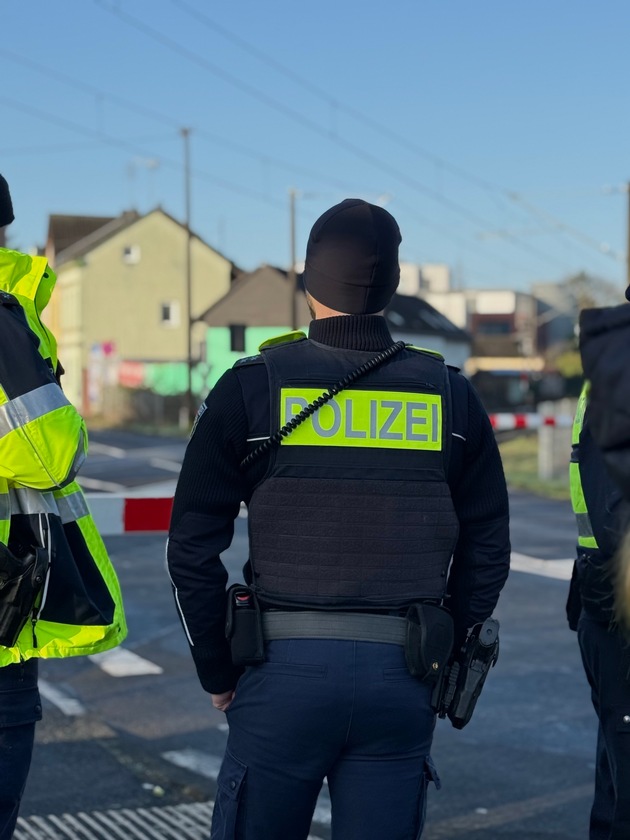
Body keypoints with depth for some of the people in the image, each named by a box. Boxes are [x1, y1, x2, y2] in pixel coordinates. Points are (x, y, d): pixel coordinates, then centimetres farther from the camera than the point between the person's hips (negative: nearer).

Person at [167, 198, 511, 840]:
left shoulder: (253, 387, -1)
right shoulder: (450, 395, 5)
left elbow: (192, 546, -1)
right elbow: (487, 549, 7)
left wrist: (217, 672, 8)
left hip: (285, 668, -2)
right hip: (402, 681, 2)